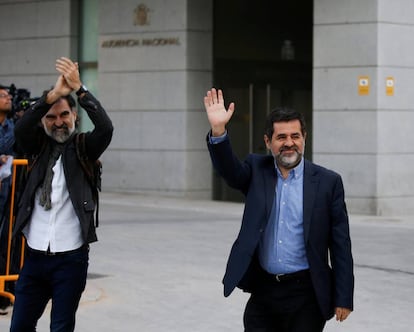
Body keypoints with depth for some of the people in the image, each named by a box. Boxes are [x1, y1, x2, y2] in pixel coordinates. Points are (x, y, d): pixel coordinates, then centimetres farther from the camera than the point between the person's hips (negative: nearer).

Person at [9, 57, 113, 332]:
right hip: (35, 256, 3)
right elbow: (21, 128, -14)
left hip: (71, 258, -2)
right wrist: (53, 94, -28)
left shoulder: (83, 148, 1)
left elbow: (106, 127, -18)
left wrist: (79, 88, -27)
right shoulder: (39, 147, 7)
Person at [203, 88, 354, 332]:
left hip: (306, 296, -2)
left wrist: (344, 298, -5)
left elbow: (341, 245, -2)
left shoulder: (328, 182, -3)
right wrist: (218, 130, -34)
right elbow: (229, 169, -16)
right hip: (263, 293, 2)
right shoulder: (257, 171, 5)